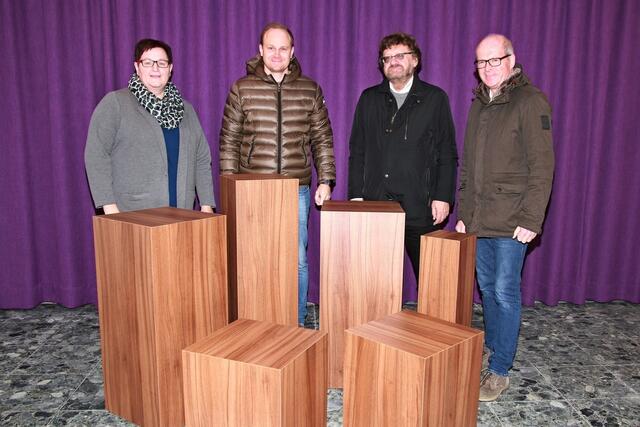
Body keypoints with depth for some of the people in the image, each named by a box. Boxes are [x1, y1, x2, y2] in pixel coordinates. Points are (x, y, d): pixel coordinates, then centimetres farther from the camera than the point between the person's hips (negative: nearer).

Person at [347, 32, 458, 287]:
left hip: (420, 207, -1)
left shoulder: (435, 98, 6)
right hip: (375, 205, 2)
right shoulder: (370, 99, 12)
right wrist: (356, 195, 2)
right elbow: (357, 153, 10)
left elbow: (447, 156, 3)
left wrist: (443, 197, -5)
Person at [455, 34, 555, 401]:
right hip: (478, 218, 6)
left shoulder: (531, 102, -6)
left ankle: (500, 372, 10)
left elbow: (541, 166, -12)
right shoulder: (479, 105, 15)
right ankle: (491, 344, 34)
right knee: (487, 288, 15)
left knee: (505, 293, -1)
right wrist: (463, 213, 16)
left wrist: (532, 219, -17)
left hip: (511, 220, -6)